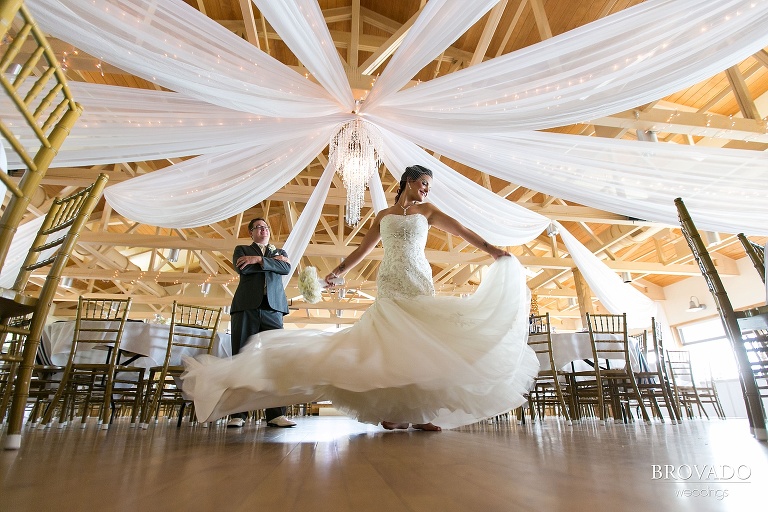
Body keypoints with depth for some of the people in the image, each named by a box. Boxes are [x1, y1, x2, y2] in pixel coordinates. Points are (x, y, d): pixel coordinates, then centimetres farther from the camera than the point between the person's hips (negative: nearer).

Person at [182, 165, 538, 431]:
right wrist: (338, 271, 13)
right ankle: (394, 410, -2)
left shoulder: (427, 211, 13)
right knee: (389, 342, -8)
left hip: (418, 282, 0)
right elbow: (363, 250, 18)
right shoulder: (383, 216, 16)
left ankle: (421, 412, 0)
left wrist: (490, 249, -9)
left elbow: (460, 231, 2)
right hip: (389, 285, 0)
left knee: (422, 342, -6)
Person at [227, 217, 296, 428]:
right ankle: (238, 414, 2)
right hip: (246, 308, -1)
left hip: (273, 309, 1)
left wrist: (259, 259, -4)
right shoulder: (242, 250, 19)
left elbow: (286, 268, 1)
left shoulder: (280, 252, 23)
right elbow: (243, 268, -3)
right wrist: (272, 261, 0)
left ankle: (275, 414, -6)